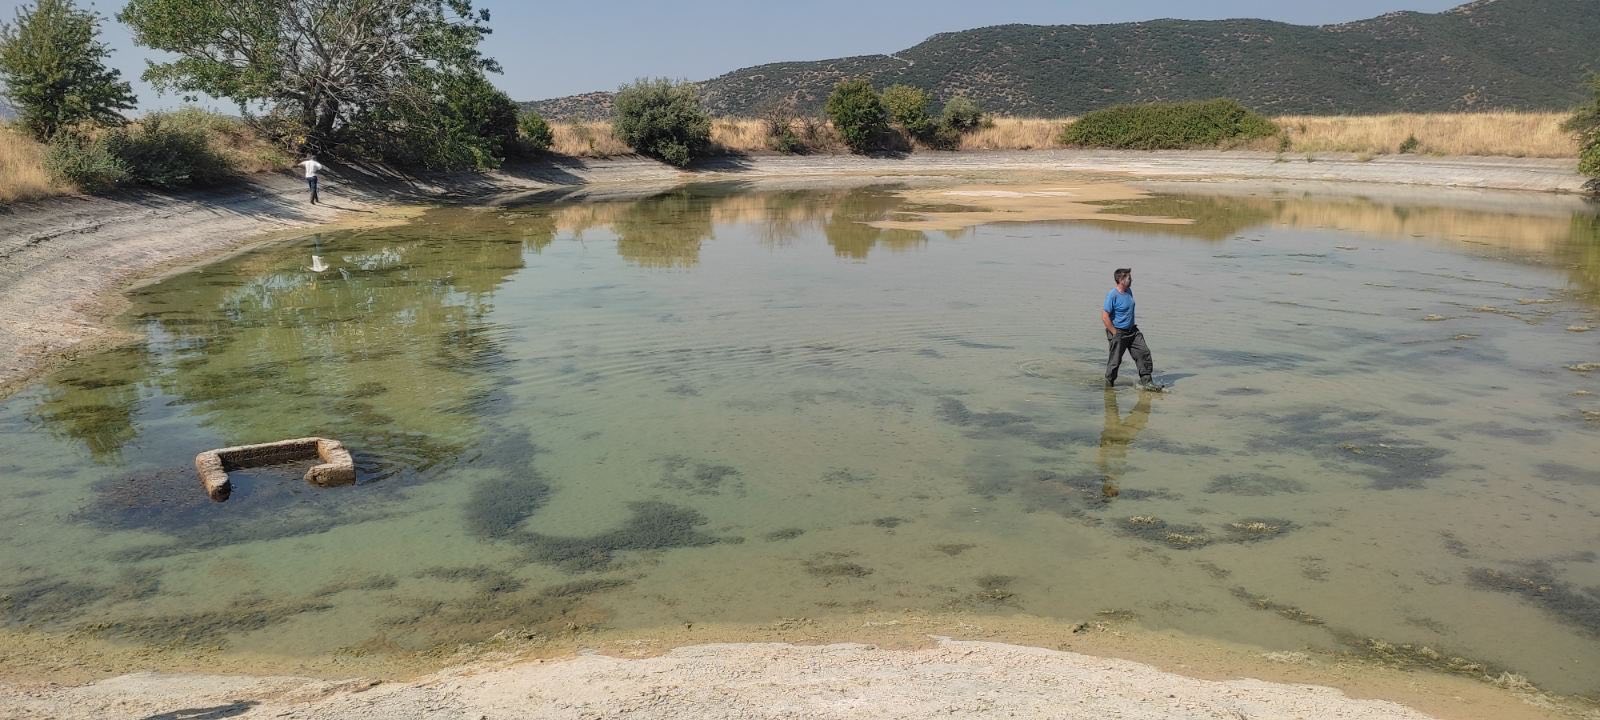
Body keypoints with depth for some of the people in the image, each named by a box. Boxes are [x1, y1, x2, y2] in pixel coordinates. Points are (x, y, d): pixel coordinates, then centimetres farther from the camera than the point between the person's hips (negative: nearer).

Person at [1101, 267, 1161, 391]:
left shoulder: (1129, 291, 6)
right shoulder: (1112, 295, -19)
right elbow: (1105, 317, -21)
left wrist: (1132, 324, 17)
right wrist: (1114, 333, -18)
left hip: (1132, 330, 8)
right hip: (1118, 332, -8)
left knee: (1144, 352, -1)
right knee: (1115, 361, 2)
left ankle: (1146, 381, 4)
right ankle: (1109, 385, 19)